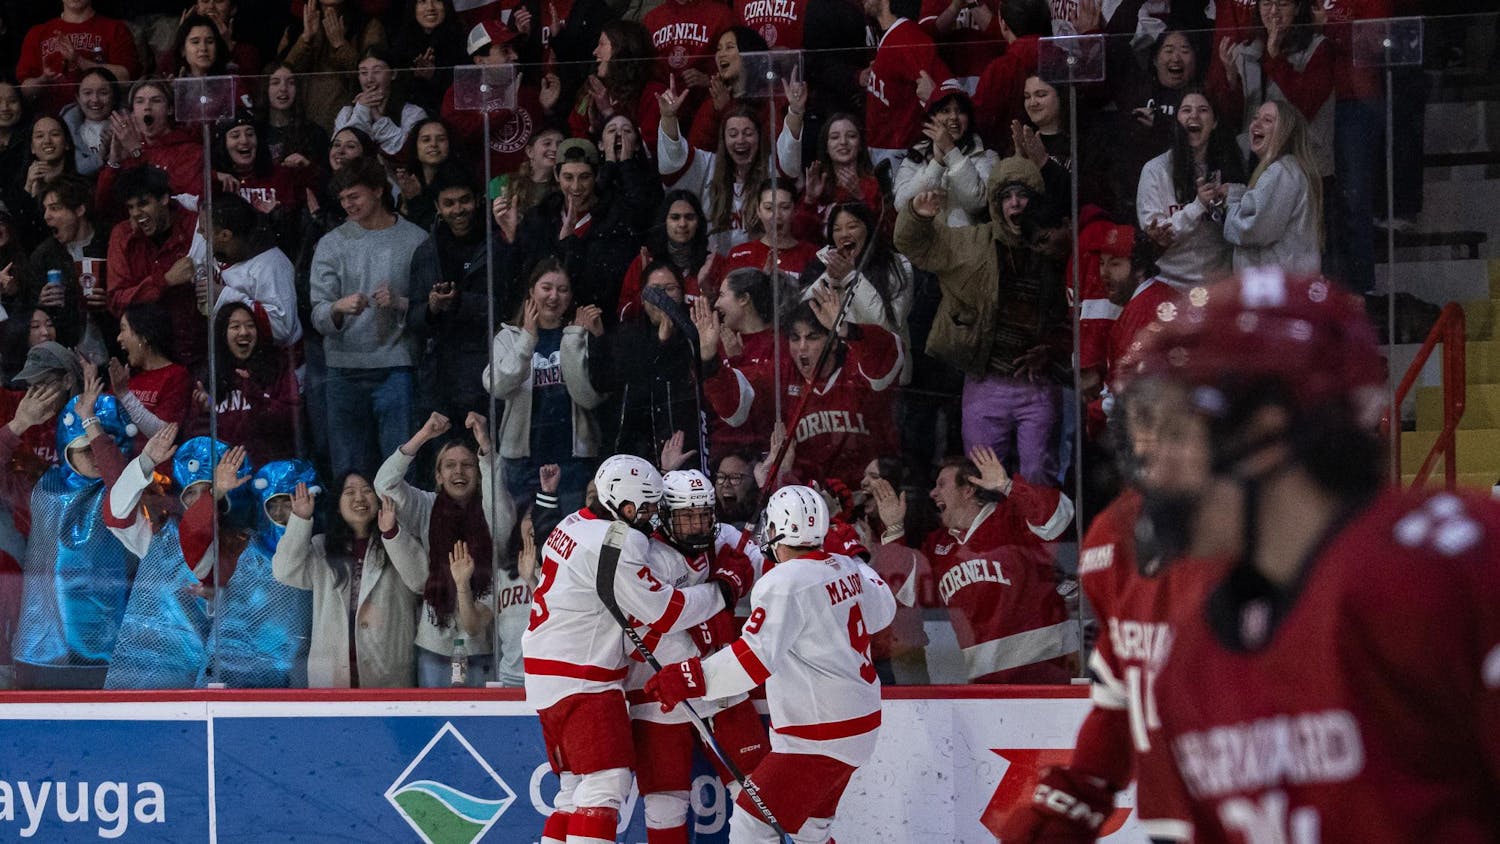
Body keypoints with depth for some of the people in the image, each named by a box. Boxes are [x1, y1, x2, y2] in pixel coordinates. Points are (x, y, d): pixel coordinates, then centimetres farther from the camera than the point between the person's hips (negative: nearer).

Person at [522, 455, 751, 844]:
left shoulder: (575, 525, 10)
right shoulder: (614, 544, -19)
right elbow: (663, 612, -17)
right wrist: (725, 588, -7)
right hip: (580, 681, -10)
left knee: (577, 789, 14)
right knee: (606, 782, -14)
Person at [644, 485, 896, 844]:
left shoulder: (785, 583, -20)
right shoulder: (846, 569, 5)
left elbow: (755, 657, -29)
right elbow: (883, 610, 25)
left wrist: (691, 679, -32)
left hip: (820, 735, -10)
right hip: (860, 722, 10)